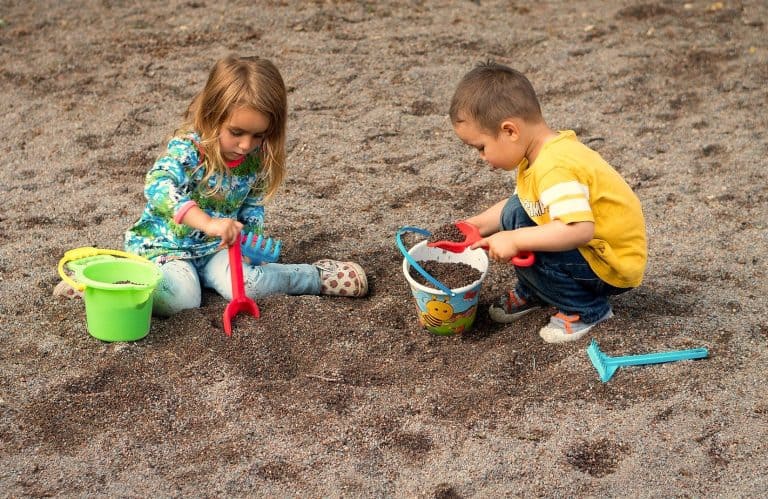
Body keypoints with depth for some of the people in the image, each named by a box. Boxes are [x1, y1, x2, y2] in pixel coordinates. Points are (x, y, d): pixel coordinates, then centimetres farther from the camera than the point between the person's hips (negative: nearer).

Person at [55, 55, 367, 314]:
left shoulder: (256, 161, -6)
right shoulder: (187, 149, -24)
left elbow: (253, 207, 10)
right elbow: (158, 187, -43)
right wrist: (209, 223, -54)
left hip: (216, 248, 4)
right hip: (166, 245, -4)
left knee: (245, 285, -26)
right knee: (180, 299, -32)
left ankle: (318, 276, -3)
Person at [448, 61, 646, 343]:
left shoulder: (555, 169, -31)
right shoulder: (543, 153, -1)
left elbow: (580, 230, -42)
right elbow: (523, 203, 15)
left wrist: (515, 241, -36)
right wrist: (480, 224, 8)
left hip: (613, 267, -10)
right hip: (591, 248, 10)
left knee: (523, 251, -25)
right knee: (514, 213, 5)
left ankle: (588, 309, -5)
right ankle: (533, 293, 21)